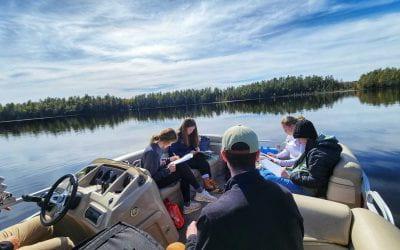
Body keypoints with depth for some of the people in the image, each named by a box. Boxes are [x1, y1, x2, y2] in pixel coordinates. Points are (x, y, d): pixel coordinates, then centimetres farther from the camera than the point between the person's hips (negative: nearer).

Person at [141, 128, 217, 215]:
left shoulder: (157, 147, 1)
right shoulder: (152, 152, -27)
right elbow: (151, 177, -24)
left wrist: (169, 160, 5)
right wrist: (168, 170, -22)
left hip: (158, 175, 9)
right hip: (154, 182, -9)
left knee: (182, 166, -7)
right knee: (182, 169, -19)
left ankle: (187, 205, -3)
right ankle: (200, 192, -2)